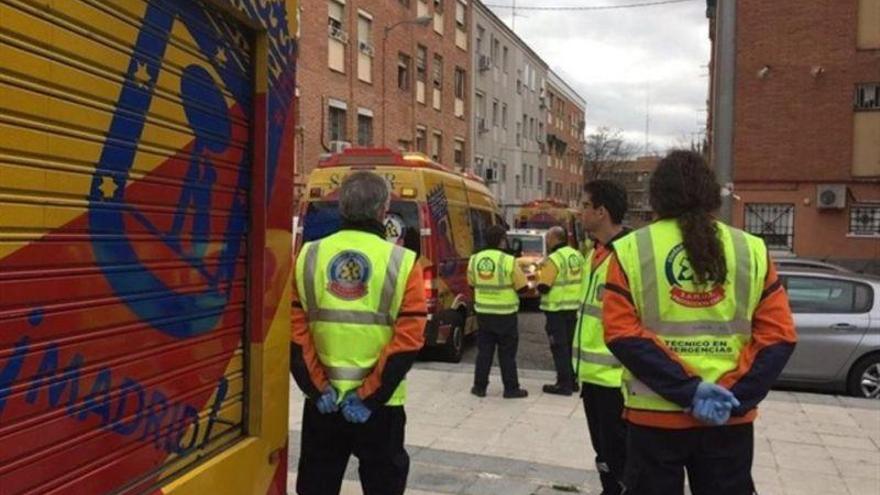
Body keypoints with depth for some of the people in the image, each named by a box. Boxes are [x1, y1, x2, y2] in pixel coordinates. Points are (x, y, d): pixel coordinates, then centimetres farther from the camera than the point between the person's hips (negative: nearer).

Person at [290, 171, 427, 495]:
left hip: (321, 401, 2)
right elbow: (409, 340, -14)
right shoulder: (401, 262, -8)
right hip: (380, 404, -2)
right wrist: (370, 396, -10)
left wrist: (318, 389, -3)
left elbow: (294, 333, -5)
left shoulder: (309, 256, -2)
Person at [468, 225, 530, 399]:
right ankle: (511, 389, 13)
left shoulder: (474, 259, -1)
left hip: (483, 312, 4)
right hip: (505, 314, -4)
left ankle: (480, 387, 16)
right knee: (507, 353, 6)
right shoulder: (508, 261, -16)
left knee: (484, 351, 13)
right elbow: (522, 287, -8)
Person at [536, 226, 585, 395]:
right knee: (571, 345, 16)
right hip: (575, 307, 8)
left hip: (557, 309, -8)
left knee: (559, 347, -1)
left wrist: (538, 283, 0)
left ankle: (564, 384, 2)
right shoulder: (577, 255, 7)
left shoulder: (554, 258, -18)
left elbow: (543, 287, -20)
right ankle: (572, 380, 23)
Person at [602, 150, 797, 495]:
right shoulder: (752, 250, 2)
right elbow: (778, 335, -4)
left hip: (656, 414, -2)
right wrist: (737, 397, -8)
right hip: (731, 417, 2)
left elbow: (622, 334, -13)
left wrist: (687, 390, -14)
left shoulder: (630, 250, -4)